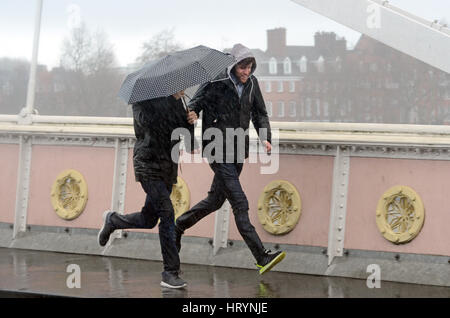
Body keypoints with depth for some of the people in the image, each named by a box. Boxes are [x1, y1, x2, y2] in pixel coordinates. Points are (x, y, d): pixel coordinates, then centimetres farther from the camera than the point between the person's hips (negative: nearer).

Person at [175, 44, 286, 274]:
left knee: (215, 200, 19)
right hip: (218, 151, -7)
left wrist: (265, 138, -2)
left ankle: (177, 226, 40)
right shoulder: (216, 84, -12)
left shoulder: (251, 84, 5)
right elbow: (196, 101, -7)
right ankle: (262, 258, -17)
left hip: (238, 150, 7)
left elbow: (260, 113, 13)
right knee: (240, 204, -12)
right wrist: (192, 112, -31)